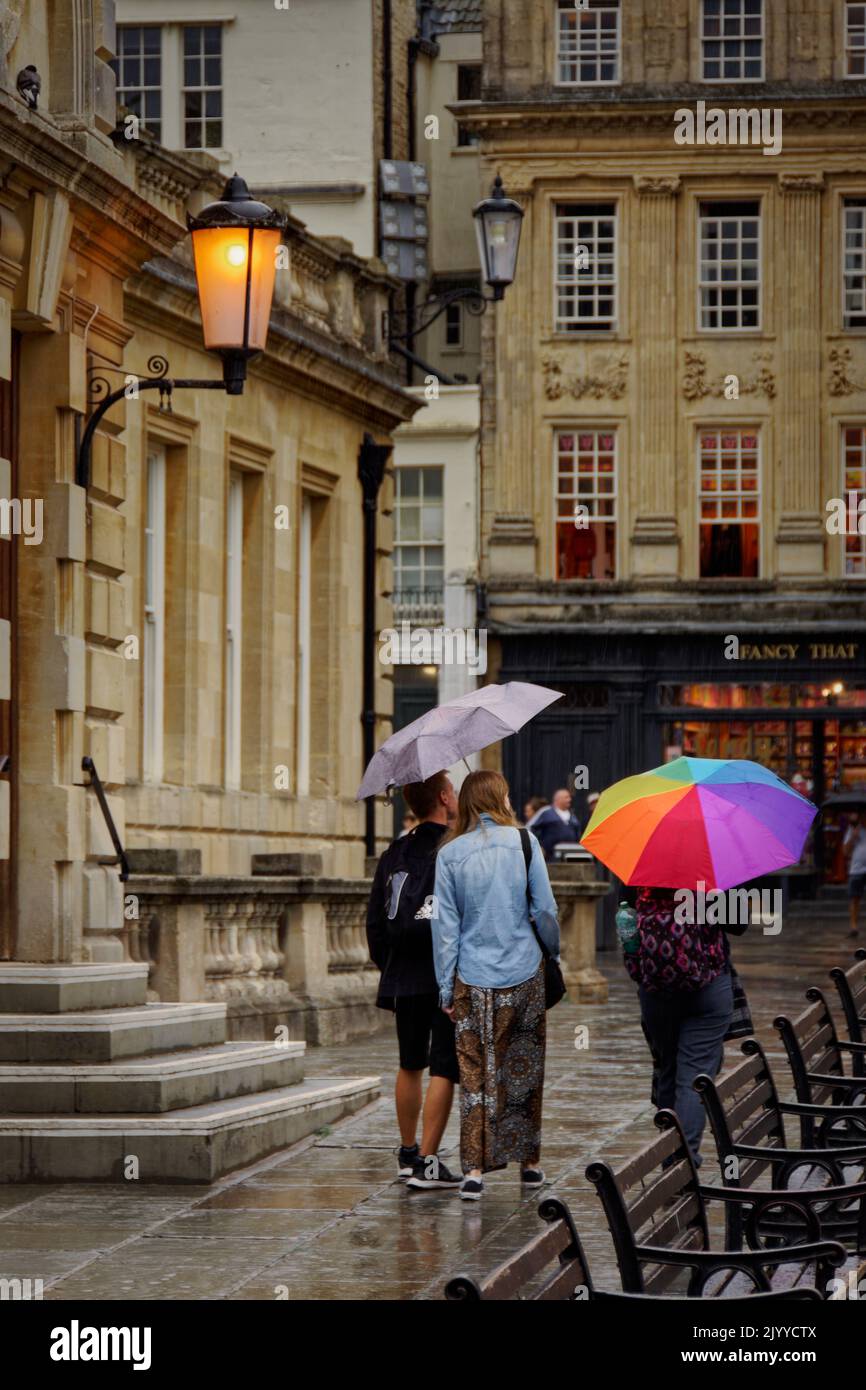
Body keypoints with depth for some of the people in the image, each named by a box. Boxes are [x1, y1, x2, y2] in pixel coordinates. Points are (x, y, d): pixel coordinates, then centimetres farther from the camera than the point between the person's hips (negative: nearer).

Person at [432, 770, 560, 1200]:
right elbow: (545, 910, -1)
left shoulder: (449, 854, 0)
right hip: (524, 972, 0)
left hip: (473, 979, 0)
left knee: (476, 1074, 3)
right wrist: (557, 955, 14)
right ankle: (529, 1161, 17)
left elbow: (445, 924, 0)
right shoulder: (523, 842, -2)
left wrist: (446, 987, 4)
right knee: (525, 1071, 11)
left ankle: (475, 1168, -6)